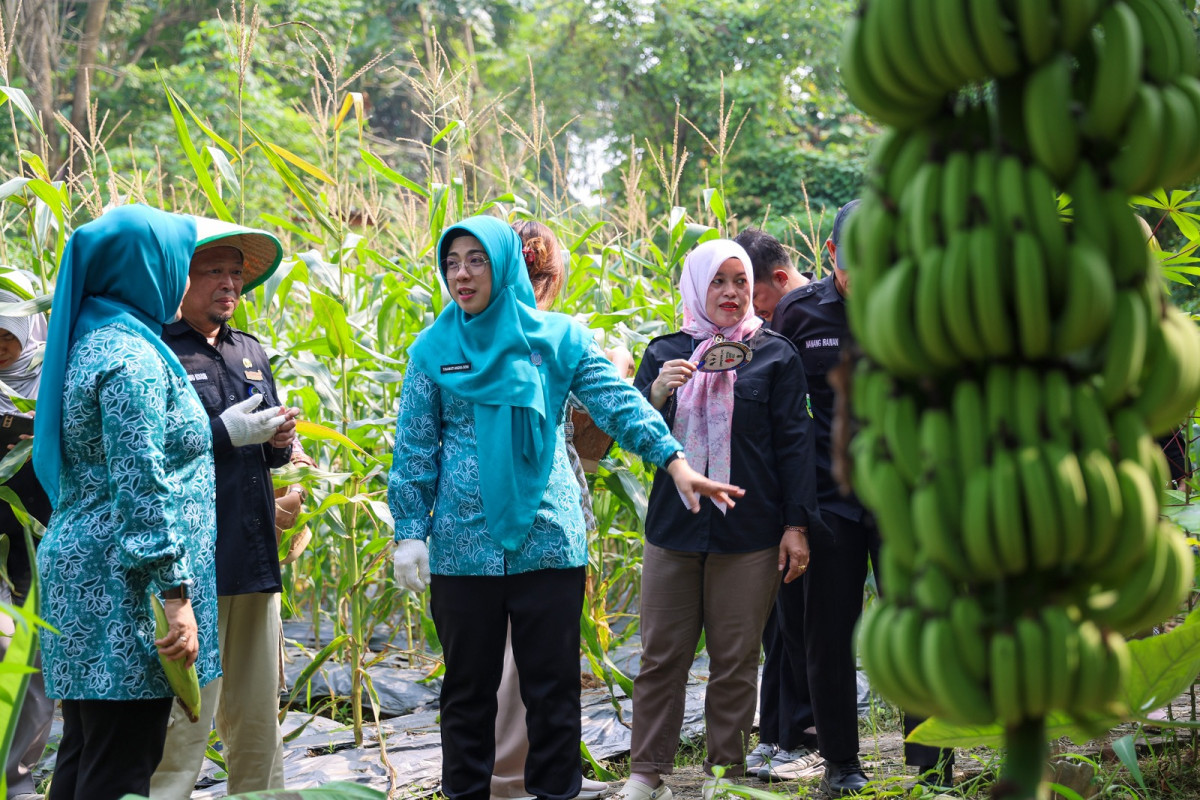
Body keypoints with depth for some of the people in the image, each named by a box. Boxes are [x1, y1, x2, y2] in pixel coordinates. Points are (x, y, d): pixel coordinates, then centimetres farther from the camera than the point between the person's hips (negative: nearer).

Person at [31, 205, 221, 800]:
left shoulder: (92, 342, 14)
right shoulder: (132, 356, -16)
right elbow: (143, 491, -21)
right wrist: (175, 595, -21)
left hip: (81, 572, 10)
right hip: (123, 593, -10)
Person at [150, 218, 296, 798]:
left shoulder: (251, 352, 20)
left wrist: (279, 440, 3)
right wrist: (226, 433, -16)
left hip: (255, 555, 8)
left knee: (257, 711, 12)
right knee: (186, 714, -9)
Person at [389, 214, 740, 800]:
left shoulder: (557, 337, 3)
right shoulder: (433, 348, 4)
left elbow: (619, 404, -5)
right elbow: (414, 447, 5)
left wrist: (674, 460, -17)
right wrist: (409, 531, -1)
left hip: (548, 541, 0)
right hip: (462, 546, 0)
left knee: (552, 686, 5)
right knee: (468, 687, 9)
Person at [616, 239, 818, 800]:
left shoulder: (774, 354, 5)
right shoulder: (665, 353, 11)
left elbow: (793, 443, 2)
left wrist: (797, 525, -5)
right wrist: (656, 394, -12)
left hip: (749, 533, -2)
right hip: (673, 528, 2)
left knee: (735, 658, 4)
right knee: (661, 654, 4)